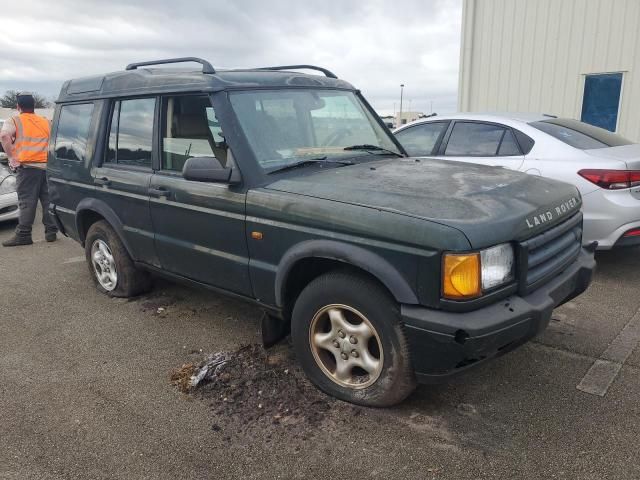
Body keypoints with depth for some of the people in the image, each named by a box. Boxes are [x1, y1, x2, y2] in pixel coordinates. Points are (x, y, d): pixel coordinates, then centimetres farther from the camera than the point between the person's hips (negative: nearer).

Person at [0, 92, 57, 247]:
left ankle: (23, 235, -4)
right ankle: (51, 232, 11)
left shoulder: (14, 121, 4)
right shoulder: (46, 122, 19)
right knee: (48, 200, 8)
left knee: (27, 202, -4)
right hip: (48, 166, 4)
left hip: (27, 166, -4)